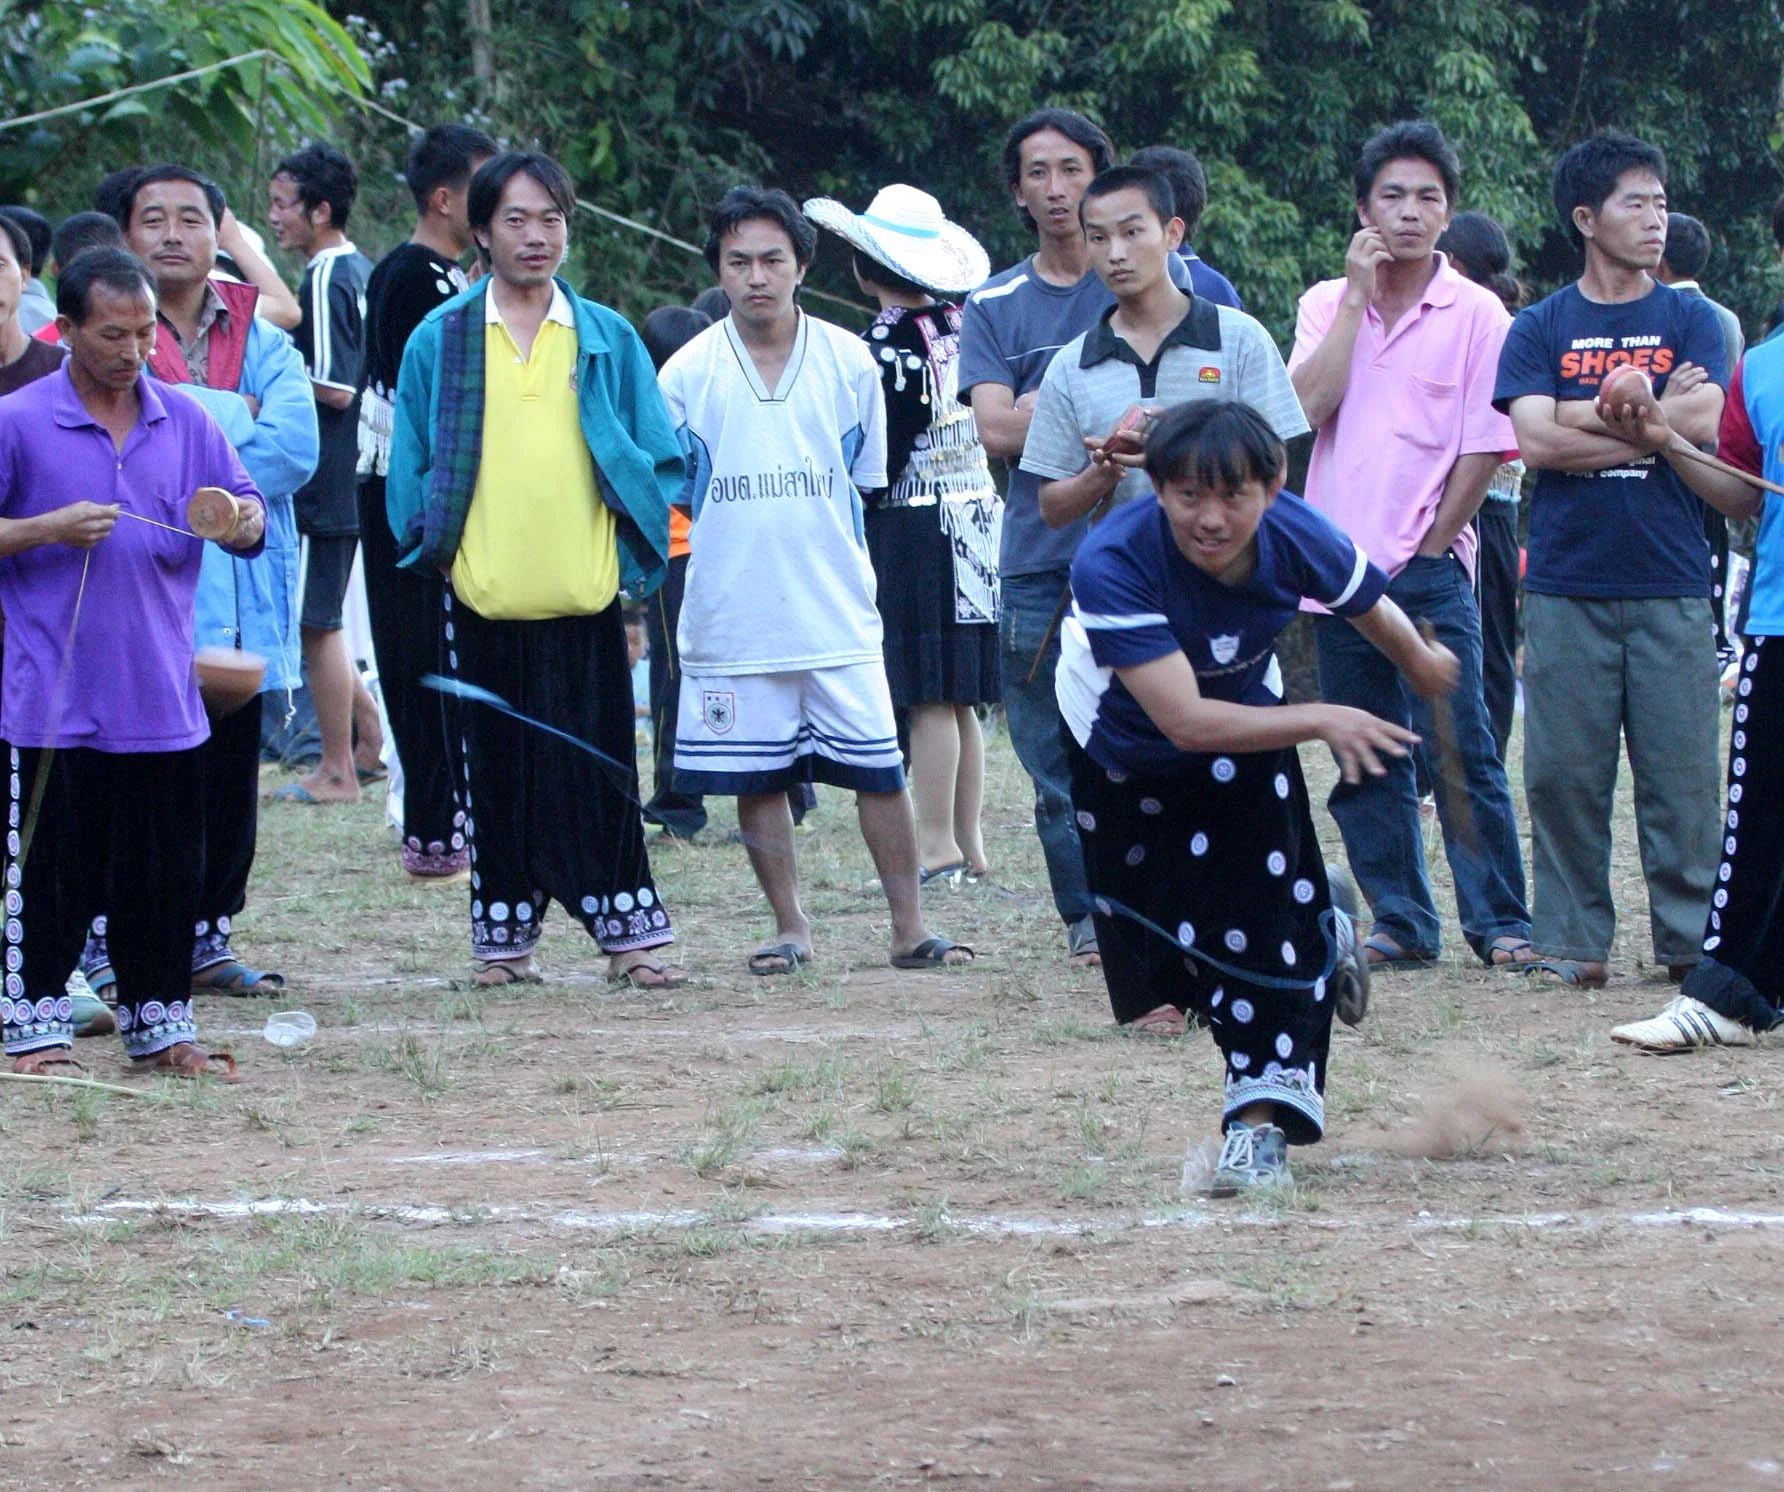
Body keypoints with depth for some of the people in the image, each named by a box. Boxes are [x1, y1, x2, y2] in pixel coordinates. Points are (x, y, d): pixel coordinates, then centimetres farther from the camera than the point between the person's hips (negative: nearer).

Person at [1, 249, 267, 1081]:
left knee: (167, 873, 8)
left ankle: (160, 1028, 18)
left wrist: (241, 518, -13)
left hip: (163, 702, 4)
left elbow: (250, 521, 10)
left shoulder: (185, 421, 8)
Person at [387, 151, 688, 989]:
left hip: (584, 595, 0)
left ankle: (630, 934, 3)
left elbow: (659, 459, 10)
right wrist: (430, 542, 0)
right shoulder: (441, 340, 6)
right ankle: (504, 940, 12)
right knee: (500, 776, 4)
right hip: (483, 598, 0)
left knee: (599, 771, -2)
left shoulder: (607, 339, 8)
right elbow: (409, 464, 10)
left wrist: (636, 543, -1)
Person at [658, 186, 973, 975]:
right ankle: (789, 928, 18)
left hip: (837, 616, 0)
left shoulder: (849, 363, 4)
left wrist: (830, 563, 10)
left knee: (879, 772, -2)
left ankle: (909, 927, 7)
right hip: (732, 620, 0)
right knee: (757, 781, 5)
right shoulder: (688, 374, 0)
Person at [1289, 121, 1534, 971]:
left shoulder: (1474, 313, -1)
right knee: (1364, 765, 6)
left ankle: (1501, 924, -4)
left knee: (1460, 754, -8)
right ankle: (1401, 924, 13)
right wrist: (1356, 296, -7)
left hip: (1431, 572, -4)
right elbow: (1306, 405, -7)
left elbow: (1485, 449, -3)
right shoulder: (1326, 306, 9)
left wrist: (1429, 549, -5)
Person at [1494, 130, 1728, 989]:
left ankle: (1689, 937, 7)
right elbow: (1534, 441, -6)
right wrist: (1653, 417, -7)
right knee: (1565, 773, -1)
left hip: (1672, 586, 0)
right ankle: (1573, 941, 8)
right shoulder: (1541, 329, 9)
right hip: (1566, 586, 0)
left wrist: (1586, 415, -6)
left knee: (1681, 771, -1)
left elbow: (1703, 425, -6)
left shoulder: (1690, 322, 11)